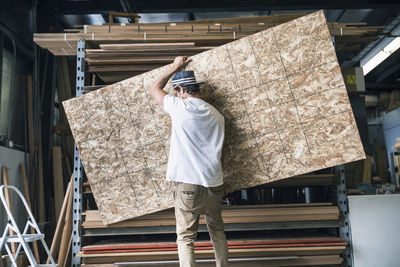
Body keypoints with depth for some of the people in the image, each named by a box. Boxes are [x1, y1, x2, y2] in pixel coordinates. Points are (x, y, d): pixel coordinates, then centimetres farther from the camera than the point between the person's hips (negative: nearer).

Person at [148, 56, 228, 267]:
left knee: (186, 237, 3)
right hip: (214, 183, 6)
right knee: (217, 230, 22)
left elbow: (154, 89, 10)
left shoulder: (180, 106, -8)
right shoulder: (216, 115, 9)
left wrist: (174, 68, 21)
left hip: (187, 184, -5)